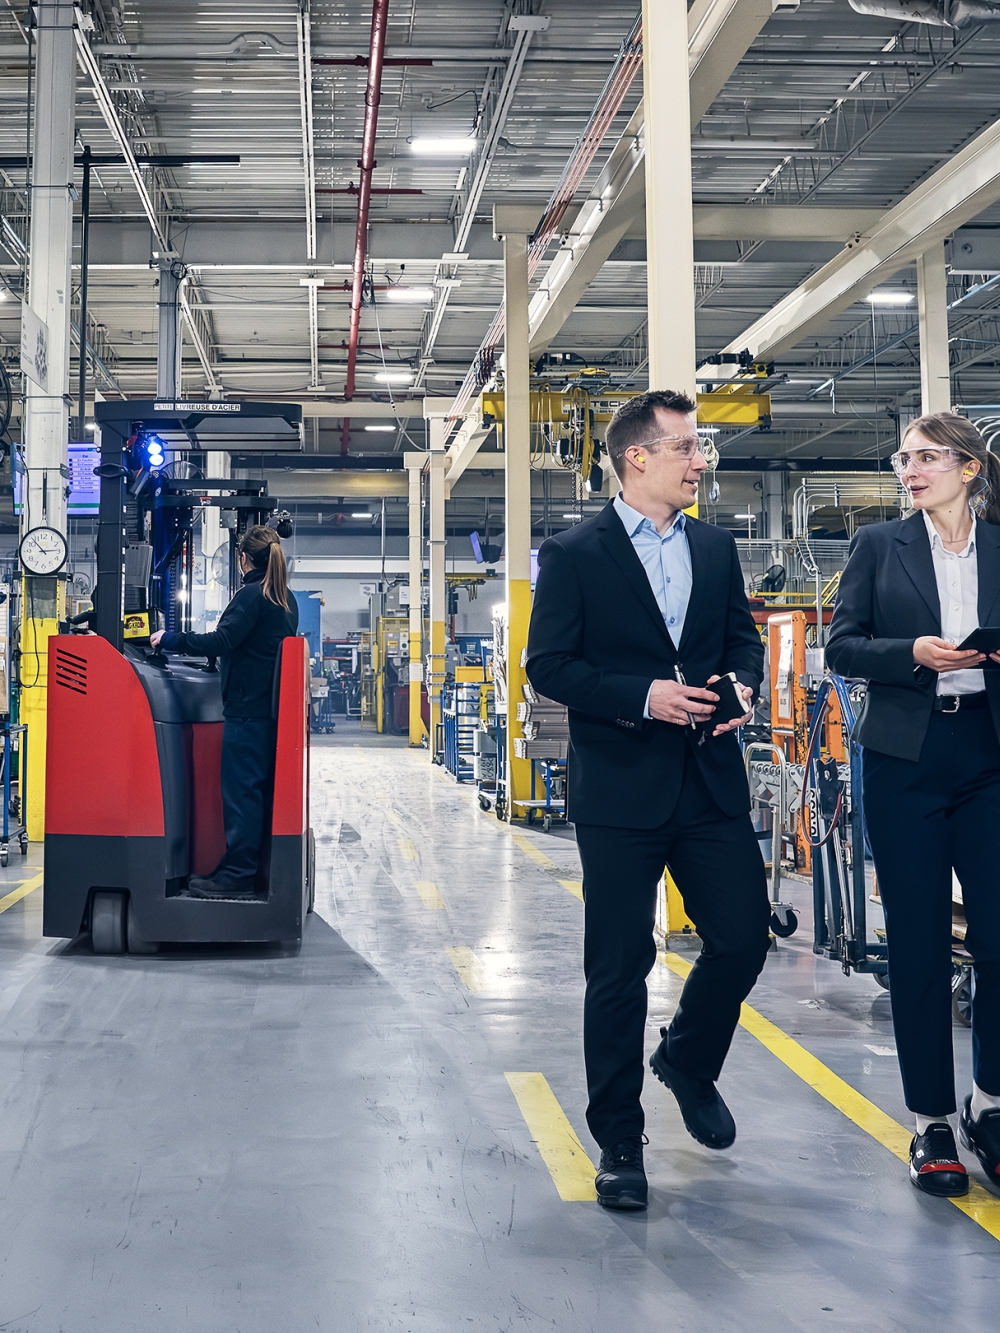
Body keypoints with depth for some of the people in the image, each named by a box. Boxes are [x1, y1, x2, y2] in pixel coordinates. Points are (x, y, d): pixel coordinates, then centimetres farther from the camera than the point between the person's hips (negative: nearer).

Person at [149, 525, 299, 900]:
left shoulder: (252, 595, -12)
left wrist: (174, 641, -12)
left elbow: (223, 640, -20)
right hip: (271, 706, 9)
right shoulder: (287, 600, 15)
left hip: (247, 707, -9)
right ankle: (263, 866, 18)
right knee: (261, 788, 13)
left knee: (240, 788, -6)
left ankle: (237, 875, -4)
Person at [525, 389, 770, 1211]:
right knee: (619, 967, 2)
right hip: (620, 790, -4)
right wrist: (642, 696, -19)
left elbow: (744, 639, 18)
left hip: (712, 782, 5)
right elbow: (548, 664, -7)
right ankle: (619, 1144, 16)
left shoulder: (716, 548, 11)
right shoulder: (575, 555, -4)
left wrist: (743, 685, -4)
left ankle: (688, 1060, 35)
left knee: (744, 936, 4)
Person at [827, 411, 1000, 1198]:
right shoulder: (881, 547, 6)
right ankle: (932, 1124, 15)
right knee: (918, 945, 3)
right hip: (907, 759, -1)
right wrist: (912, 654, -14)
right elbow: (842, 645, 2)